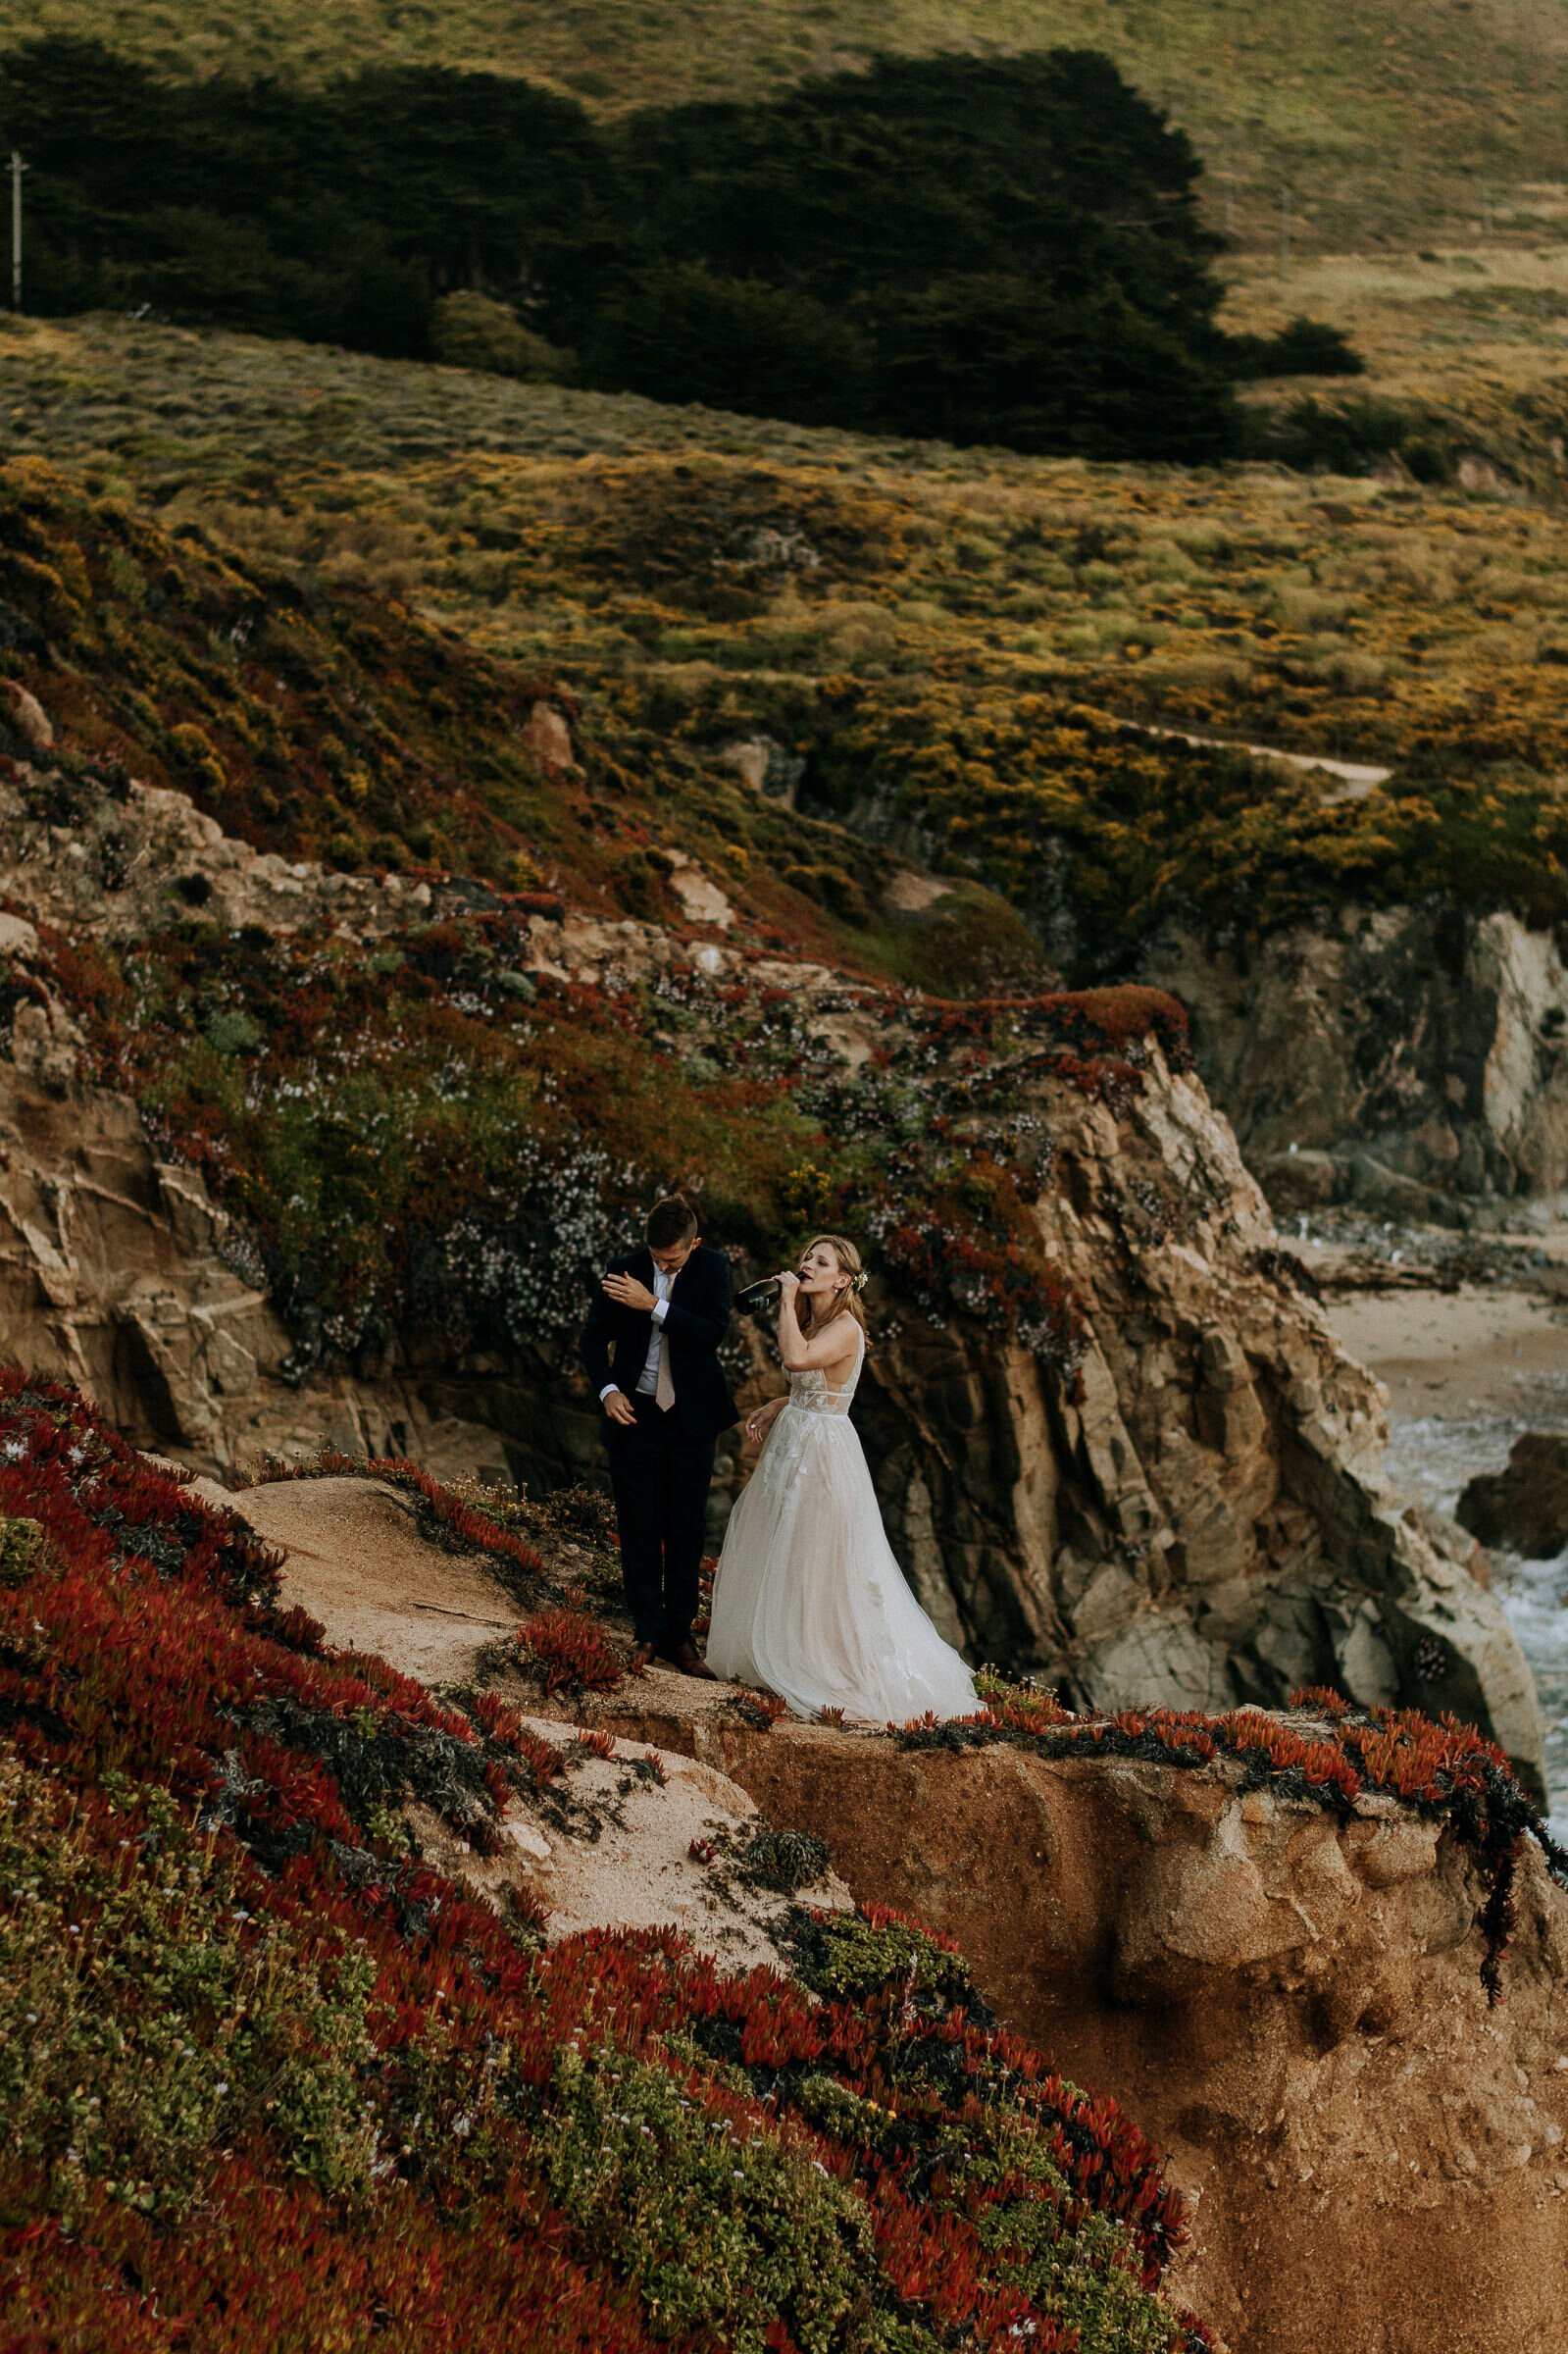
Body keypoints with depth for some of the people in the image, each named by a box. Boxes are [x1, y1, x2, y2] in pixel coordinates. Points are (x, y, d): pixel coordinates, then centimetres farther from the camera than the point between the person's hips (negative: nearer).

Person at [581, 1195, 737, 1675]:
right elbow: (594, 1337, 6)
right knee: (639, 1529, 2)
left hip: (691, 1419, 0)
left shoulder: (712, 1268, -3)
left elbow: (716, 1331, -17)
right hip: (635, 1415, 1)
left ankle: (679, 1635, 14)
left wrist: (653, 1306, -23)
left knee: (687, 1531, 6)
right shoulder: (623, 1270, -1)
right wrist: (607, 1390, -10)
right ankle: (647, 1634, 10)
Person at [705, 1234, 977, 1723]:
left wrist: (787, 1302, -25)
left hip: (822, 1449, -9)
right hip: (792, 1442, 9)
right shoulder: (811, 1321, 9)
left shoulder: (845, 1328, -19)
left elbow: (797, 1358, -37)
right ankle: (783, 1652, 30)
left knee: (821, 1562, -1)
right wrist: (775, 1407, 7)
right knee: (779, 1552, 16)